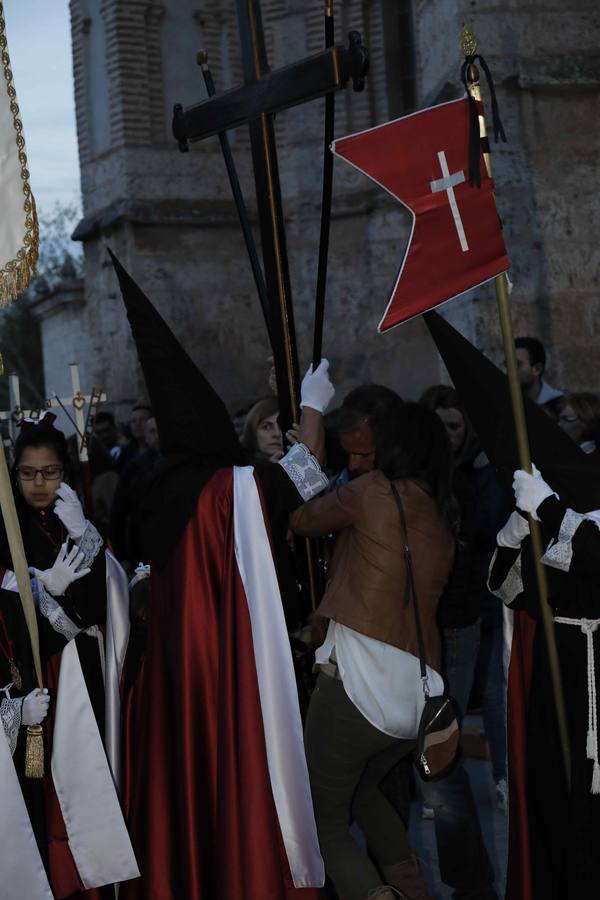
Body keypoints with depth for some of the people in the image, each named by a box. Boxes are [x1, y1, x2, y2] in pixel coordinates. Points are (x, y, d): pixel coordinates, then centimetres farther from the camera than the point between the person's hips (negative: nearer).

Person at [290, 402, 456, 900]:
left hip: (355, 686, -7)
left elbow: (302, 519, 10)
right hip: (420, 696, 7)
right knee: (363, 789, 32)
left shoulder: (374, 491, -4)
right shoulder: (444, 518, 14)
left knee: (325, 821, 5)